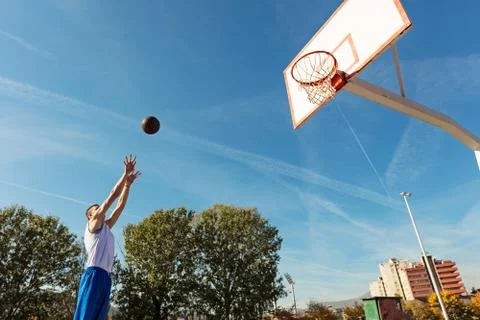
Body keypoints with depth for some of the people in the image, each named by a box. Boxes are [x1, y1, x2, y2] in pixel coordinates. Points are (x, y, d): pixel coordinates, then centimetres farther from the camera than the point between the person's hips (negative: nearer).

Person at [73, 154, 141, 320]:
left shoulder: (106, 227, 26)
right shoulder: (93, 224, 6)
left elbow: (120, 206, 23)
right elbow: (112, 196, 2)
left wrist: (128, 184, 21)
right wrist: (125, 174, 4)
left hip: (105, 277, 8)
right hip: (94, 274, -8)